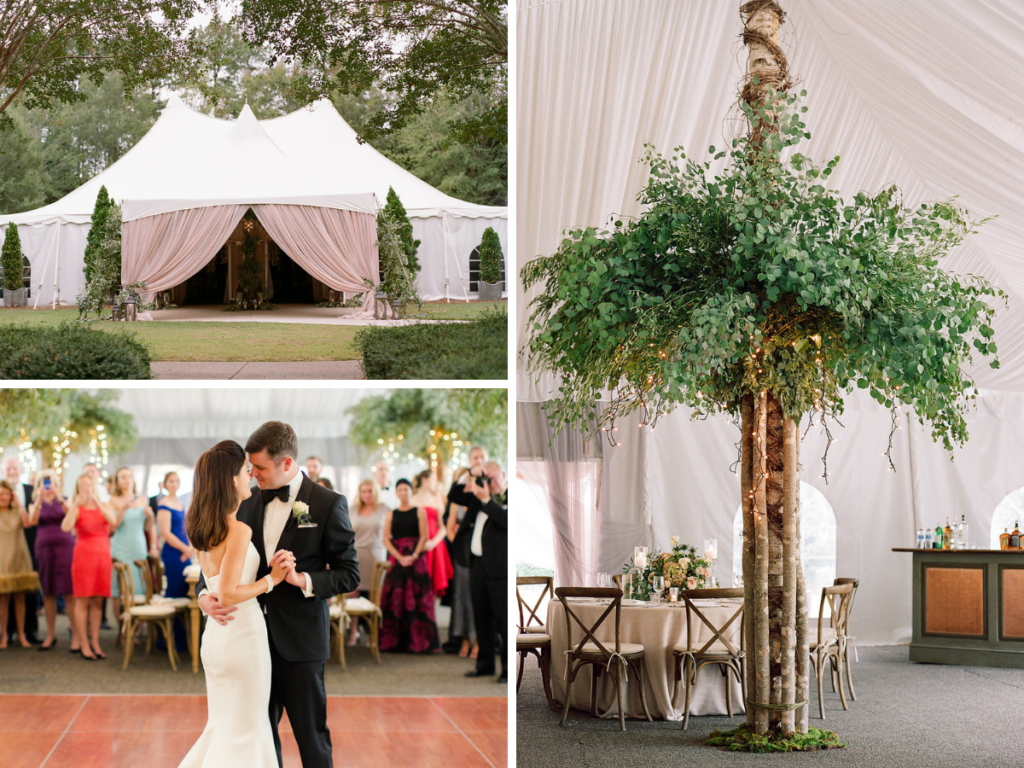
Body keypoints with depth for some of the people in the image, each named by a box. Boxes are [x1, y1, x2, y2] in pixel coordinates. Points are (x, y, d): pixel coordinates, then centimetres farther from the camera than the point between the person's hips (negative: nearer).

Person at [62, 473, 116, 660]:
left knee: (98, 602, 5)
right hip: (83, 555, -3)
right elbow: (65, 527, -17)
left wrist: (96, 501, -17)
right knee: (83, 601, -3)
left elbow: (113, 521, -11)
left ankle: (95, 643, 10)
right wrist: (76, 503, -18)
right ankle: (85, 645, 0)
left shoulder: (105, 506, 10)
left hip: (103, 556, 3)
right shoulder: (76, 509, 2)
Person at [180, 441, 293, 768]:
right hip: (242, 638, -8)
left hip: (214, 637, 8)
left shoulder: (203, 529, 8)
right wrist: (271, 580, -13)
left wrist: (268, 568, 8)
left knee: (222, 726, 20)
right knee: (243, 733, 4)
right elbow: (228, 595, -22)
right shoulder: (239, 530, -18)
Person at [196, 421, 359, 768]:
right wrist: (204, 594, -10)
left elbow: (349, 573, -6)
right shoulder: (248, 502, 6)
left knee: (311, 734, 4)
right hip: (257, 634, 5)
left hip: (300, 640, -5)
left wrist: (304, 580, -22)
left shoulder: (328, 504, -8)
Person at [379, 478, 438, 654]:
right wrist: (400, 558, -10)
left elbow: (424, 537, -1)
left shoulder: (419, 512, 6)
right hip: (396, 559, 1)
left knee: (417, 598, -5)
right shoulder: (391, 514, 10)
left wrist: (414, 556, -14)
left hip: (416, 559, -1)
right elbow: (386, 539, 3)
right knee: (395, 599, -2)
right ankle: (393, 641, 2)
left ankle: (418, 641, -3)